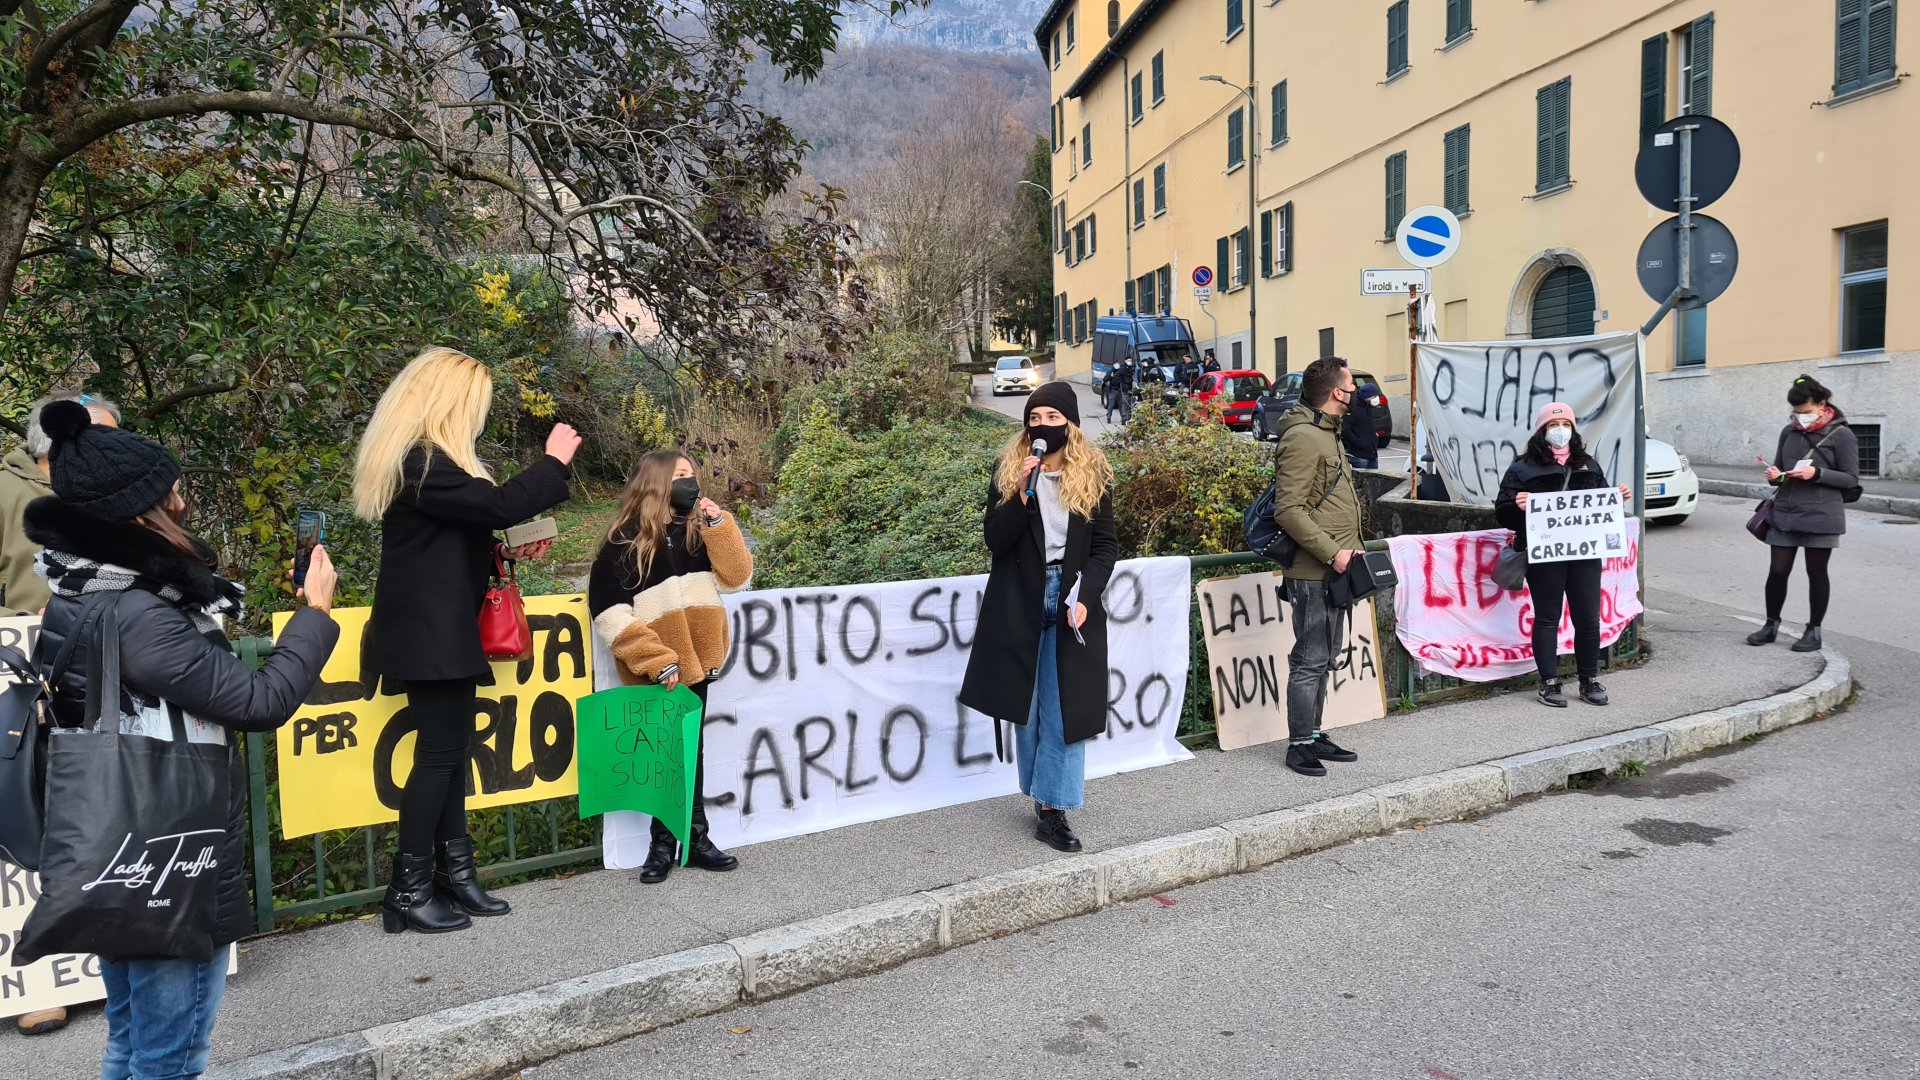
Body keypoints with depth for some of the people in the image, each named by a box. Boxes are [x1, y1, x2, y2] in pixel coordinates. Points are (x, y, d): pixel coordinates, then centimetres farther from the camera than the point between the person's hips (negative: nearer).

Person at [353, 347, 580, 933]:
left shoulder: (425, 457, 15)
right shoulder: (421, 462, -18)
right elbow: (496, 505, -25)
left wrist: (504, 550, 7)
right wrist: (553, 462, -12)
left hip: (443, 629, 10)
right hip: (429, 634, -10)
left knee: (451, 750, 11)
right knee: (439, 753, -5)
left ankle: (453, 873, 18)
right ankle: (407, 892, 4)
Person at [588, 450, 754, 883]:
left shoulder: (697, 533, 11)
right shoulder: (624, 542, -8)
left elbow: (736, 578, 1)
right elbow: (608, 613, -15)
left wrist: (718, 523, -8)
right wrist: (657, 661, -19)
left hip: (694, 662, 5)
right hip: (655, 673, -5)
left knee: (689, 750, 12)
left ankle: (693, 839, 19)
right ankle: (664, 842, 15)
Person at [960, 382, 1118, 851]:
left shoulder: (1093, 475, 3)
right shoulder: (1007, 470, 1)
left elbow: (1106, 545, 3)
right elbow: (995, 541, -6)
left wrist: (1085, 597, -11)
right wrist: (1023, 494, -20)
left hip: (1072, 601, 0)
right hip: (1020, 603, 0)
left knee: (1065, 707, -2)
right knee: (1027, 704, 7)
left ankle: (1051, 809, 3)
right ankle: (1045, 797, 21)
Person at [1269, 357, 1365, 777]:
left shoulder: (1327, 432, 17)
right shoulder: (1302, 439, -16)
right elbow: (1288, 511, -22)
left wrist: (1351, 547, 17)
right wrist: (1332, 553, -23)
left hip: (1331, 569, 10)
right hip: (1313, 572, -10)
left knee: (1323, 657, 15)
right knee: (1310, 659, -4)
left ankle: (1314, 735, 25)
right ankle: (1299, 744, 4)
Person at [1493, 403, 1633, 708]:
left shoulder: (1588, 466, 16)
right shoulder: (1523, 469, 1)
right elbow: (1502, 513, -4)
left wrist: (1619, 497, 4)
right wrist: (1517, 506, -25)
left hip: (1585, 554, 4)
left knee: (1588, 618, 7)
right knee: (1547, 618, 3)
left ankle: (1590, 681, 20)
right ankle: (1549, 683, 11)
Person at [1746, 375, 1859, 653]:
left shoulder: (1841, 435, -4)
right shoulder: (1789, 432, 9)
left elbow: (1851, 479, -5)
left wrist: (1817, 474, -19)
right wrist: (1774, 476, -4)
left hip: (1820, 517, -4)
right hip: (1784, 514, 4)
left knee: (1816, 573, 5)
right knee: (1777, 571, 4)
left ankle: (1814, 631, 16)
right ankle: (1771, 625, 18)